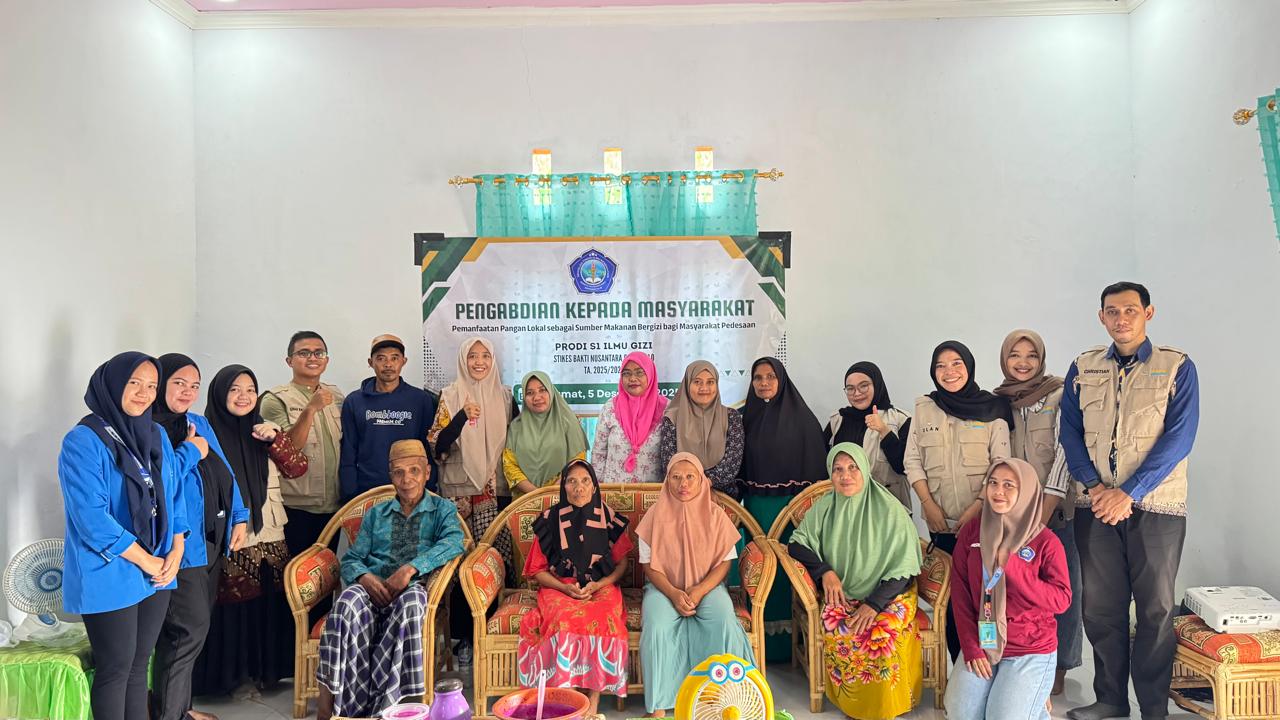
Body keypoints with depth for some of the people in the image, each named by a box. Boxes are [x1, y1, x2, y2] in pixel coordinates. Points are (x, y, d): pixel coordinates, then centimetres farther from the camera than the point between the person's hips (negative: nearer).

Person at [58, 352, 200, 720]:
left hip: (157, 573, 6)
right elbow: (92, 518, -19)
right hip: (108, 575, -6)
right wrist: (145, 561, -14)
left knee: (139, 664, 14)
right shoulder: (83, 441, -13)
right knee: (116, 669, 5)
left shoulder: (156, 434, 7)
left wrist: (176, 552, -1)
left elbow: (173, 493, 12)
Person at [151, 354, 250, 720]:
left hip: (210, 541, 7)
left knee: (191, 628, 15)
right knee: (190, 629, -5)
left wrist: (240, 518, 10)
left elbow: (224, 473, 15)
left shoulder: (199, 423, 12)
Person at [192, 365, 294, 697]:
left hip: (269, 538, 4)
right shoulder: (207, 433, -4)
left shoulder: (261, 432, 10)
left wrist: (276, 438, -12)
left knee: (268, 606, 8)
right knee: (231, 608, 2)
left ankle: (264, 670, 25)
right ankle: (231, 674, 19)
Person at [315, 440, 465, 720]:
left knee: (411, 601, -39)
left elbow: (453, 542, -5)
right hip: (373, 586, 2)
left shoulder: (443, 509, 16)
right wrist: (365, 577, -9)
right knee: (348, 602, -34)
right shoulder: (376, 514, 26)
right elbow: (351, 559, 17)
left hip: (415, 586, -2)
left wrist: (410, 568, -21)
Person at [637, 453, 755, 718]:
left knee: (725, 623, -29)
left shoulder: (714, 514, 0)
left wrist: (699, 591, -16)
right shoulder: (656, 515, -1)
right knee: (656, 627, -30)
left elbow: (725, 560, -1)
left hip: (707, 586, 1)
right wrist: (674, 594, -17)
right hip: (665, 587, 0)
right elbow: (649, 564, -1)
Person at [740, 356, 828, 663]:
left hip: (791, 505, -3)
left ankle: (790, 640, 12)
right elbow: (737, 464, 9)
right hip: (756, 507, 3)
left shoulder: (802, 417, -2)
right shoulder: (746, 417, 7)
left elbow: (816, 465, -4)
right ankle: (761, 644, 15)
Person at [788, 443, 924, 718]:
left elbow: (904, 569, -9)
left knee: (883, 633, -31)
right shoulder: (824, 507, 2)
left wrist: (874, 604, -21)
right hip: (841, 593, 2)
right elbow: (797, 544, 9)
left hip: (888, 594, -2)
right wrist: (825, 571, -9)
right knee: (837, 631, -29)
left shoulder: (890, 510, -9)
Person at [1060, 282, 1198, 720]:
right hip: (1095, 505, 3)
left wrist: (1128, 493, -16)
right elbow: (1070, 432, 6)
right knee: (1100, 606, 7)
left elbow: (1178, 438, -9)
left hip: (1156, 507, -2)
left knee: (1156, 609, 5)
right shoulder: (1082, 369, 8)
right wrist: (1093, 486, -10)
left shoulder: (1177, 367, -1)